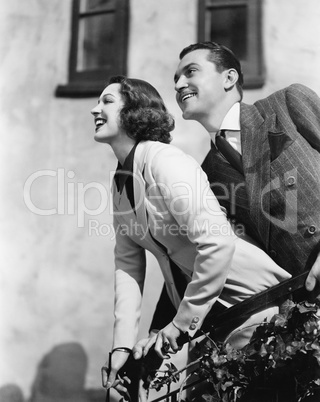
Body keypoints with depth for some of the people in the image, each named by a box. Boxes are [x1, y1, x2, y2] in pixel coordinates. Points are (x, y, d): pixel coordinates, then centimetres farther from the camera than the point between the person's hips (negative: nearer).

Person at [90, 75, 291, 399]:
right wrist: (122, 344, -6)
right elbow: (127, 265, 2)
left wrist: (183, 321, -22)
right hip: (207, 308, 8)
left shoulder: (164, 162, -21)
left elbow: (218, 244, -30)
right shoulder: (120, 181, 5)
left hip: (255, 298, -8)